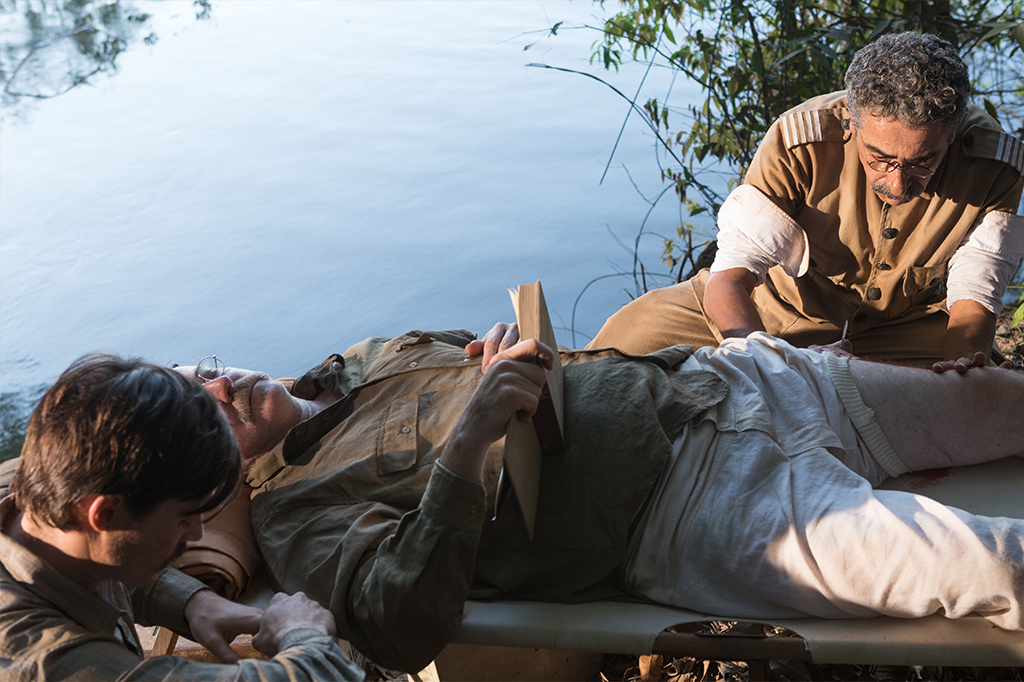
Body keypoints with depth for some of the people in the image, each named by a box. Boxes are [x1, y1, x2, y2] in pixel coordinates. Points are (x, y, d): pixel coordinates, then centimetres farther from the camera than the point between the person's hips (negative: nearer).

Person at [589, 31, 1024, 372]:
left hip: (908, 324, 2)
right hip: (787, 302, -2)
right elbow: (727, 280, -35)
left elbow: (973, 303, -23)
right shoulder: (800, 140, -32)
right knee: (630, 336, -17)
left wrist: (958, 363, -47)